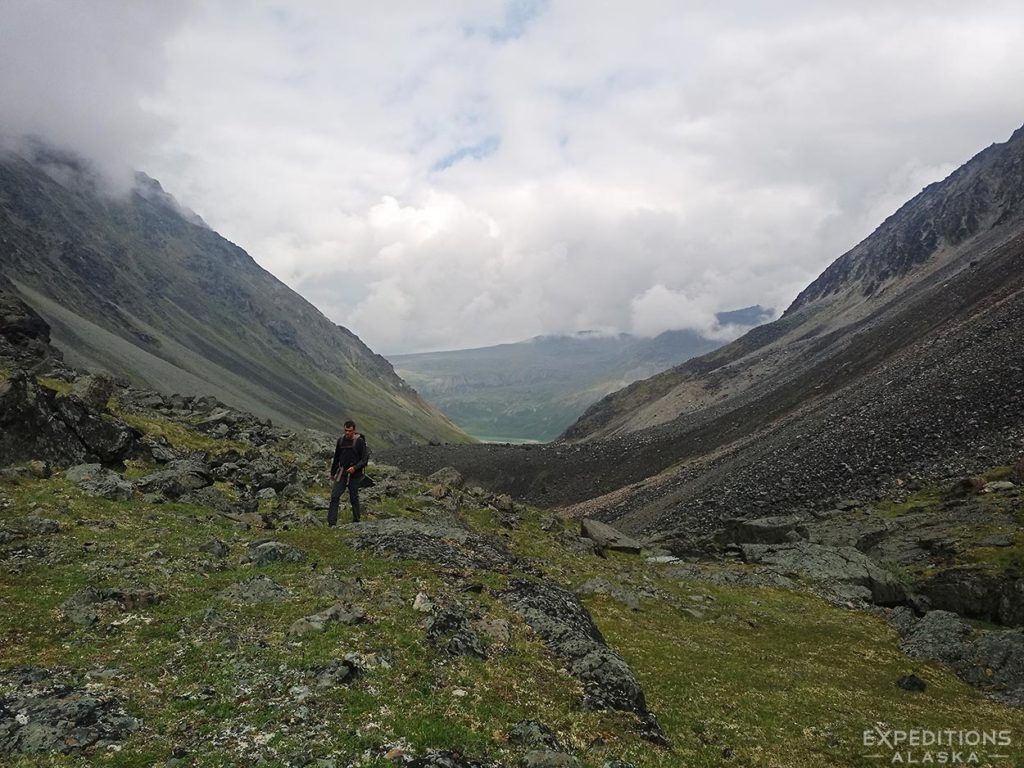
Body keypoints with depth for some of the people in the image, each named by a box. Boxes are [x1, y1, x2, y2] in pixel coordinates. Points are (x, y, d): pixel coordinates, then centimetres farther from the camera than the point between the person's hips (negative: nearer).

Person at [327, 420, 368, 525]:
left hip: (354, 474, -4)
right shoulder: (341, 440, 6)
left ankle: (356, 520, 22)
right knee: (334, 496, -6)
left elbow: (364, 459, -9)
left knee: (354, 498, 6)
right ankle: (331, 522, -6)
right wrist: (333, 472, 20)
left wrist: (355, 468, -23)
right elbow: (336, 457, 16)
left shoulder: (359, 441, -8)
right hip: (342, 473, 4)